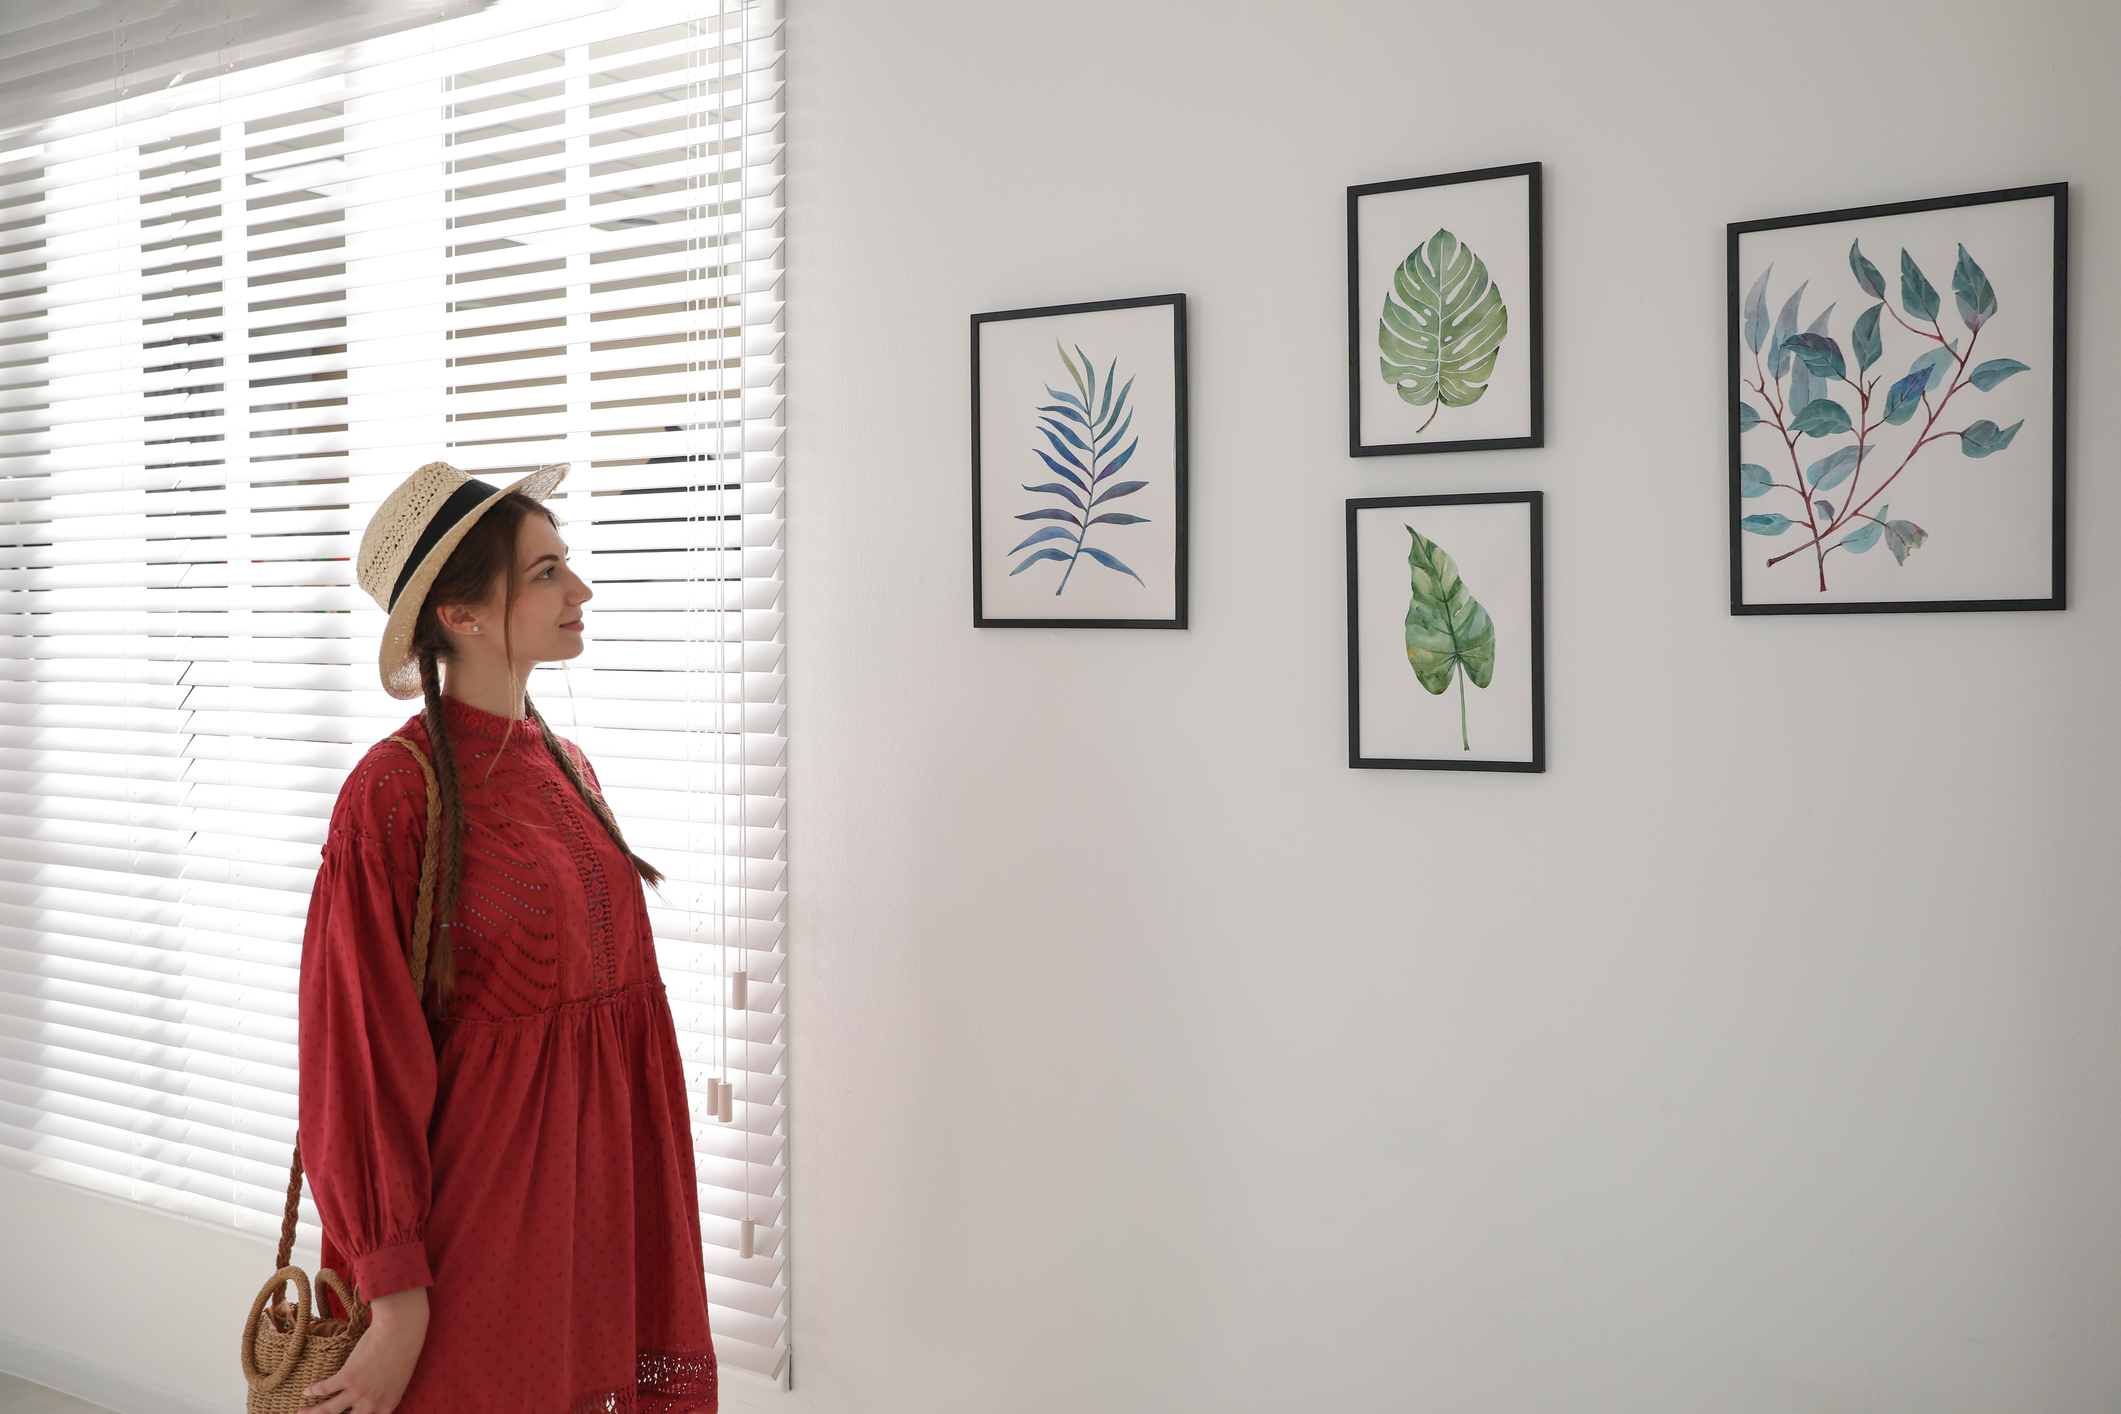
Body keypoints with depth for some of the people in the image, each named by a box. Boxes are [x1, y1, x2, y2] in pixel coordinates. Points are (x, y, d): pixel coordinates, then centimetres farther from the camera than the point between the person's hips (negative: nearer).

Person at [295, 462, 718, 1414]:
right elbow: (362, 1060, -15)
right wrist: (397, 1298, -16)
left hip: (591, 1186, 7)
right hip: (475, 1200, -7)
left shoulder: (565, 771, 7)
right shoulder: (396, 793, -15)